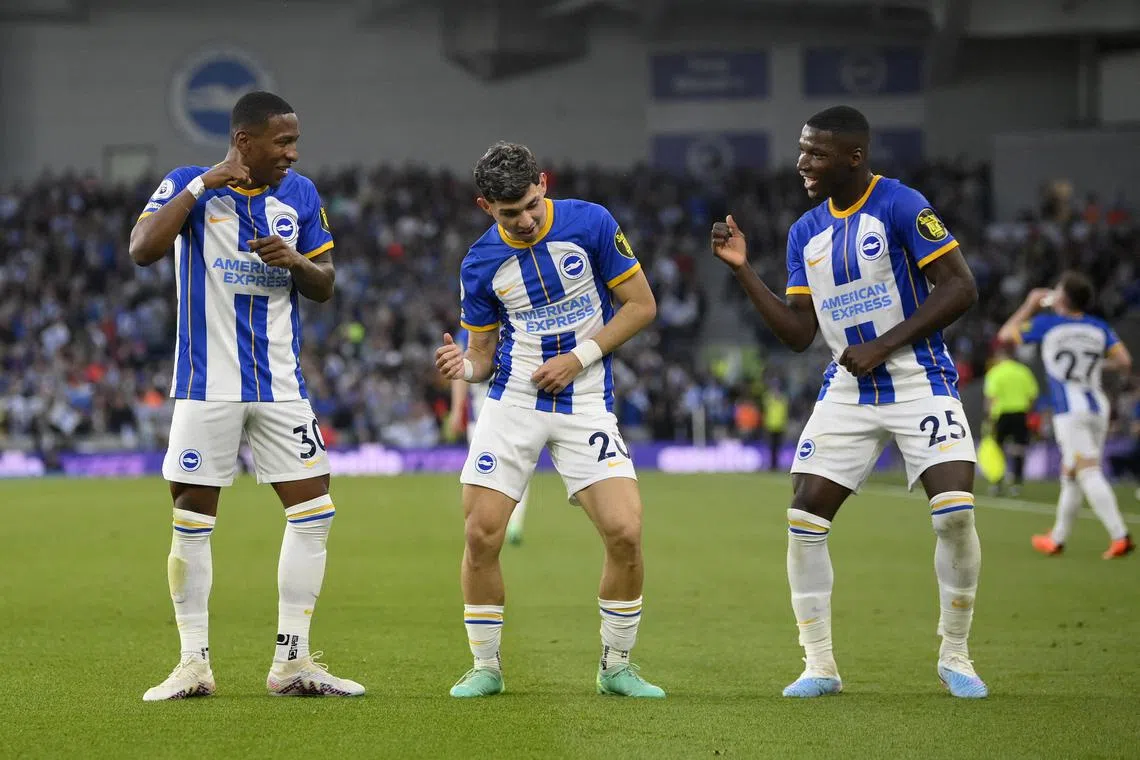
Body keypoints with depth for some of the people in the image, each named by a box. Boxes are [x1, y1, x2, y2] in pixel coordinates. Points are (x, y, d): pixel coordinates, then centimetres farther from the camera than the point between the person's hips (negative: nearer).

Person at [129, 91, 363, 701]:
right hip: (207, 385, -4)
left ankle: (291, 662, 5)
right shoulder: (188, 186, -4)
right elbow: (142, 250, -21)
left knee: (313, 513, -3)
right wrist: (202, 185, -21)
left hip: (281, 385, 4)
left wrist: (296, 261, -10)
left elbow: (325, 288, 12)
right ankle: (193, 663, 11)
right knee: (192, 523, 1)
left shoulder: (300, 194, 7)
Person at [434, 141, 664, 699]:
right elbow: (483, 352, 9)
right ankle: (485, 667, 10)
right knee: (481, 534, -9)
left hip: (586, 401, -1)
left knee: (625, 532, -15)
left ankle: (616, 666, 4)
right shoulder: (480, 263, -1)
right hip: (512, 401, 1)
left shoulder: (591, 224, -7)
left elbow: (642, 305, -1)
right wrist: (464, 366, -16)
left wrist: (580, 357, -11)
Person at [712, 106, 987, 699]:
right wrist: (743, 271, 0)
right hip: (847, 391, 6)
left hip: (918, 379, -5)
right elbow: (799, 333, 8)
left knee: (955, 511, -17)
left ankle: (955, 657, 1)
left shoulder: (901, 206, -11)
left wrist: (884, 345, -18)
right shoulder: (806, 234, 8)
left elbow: (960, 287, -14)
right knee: (804, 518, -4)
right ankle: (819, 666, 6)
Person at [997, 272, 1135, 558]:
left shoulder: (1047, 325, -5)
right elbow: (1125, 363, 0)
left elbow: (1005, 334, 7)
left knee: (1089, 473, -12)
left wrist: (1030, 304, 17)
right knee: (1070, 474, 16)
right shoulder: (1099, 328, 6)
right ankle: (1057, 539, 25)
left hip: (1070, 411, -6)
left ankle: (1120, 536, -25)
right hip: (1098, 406, 6)